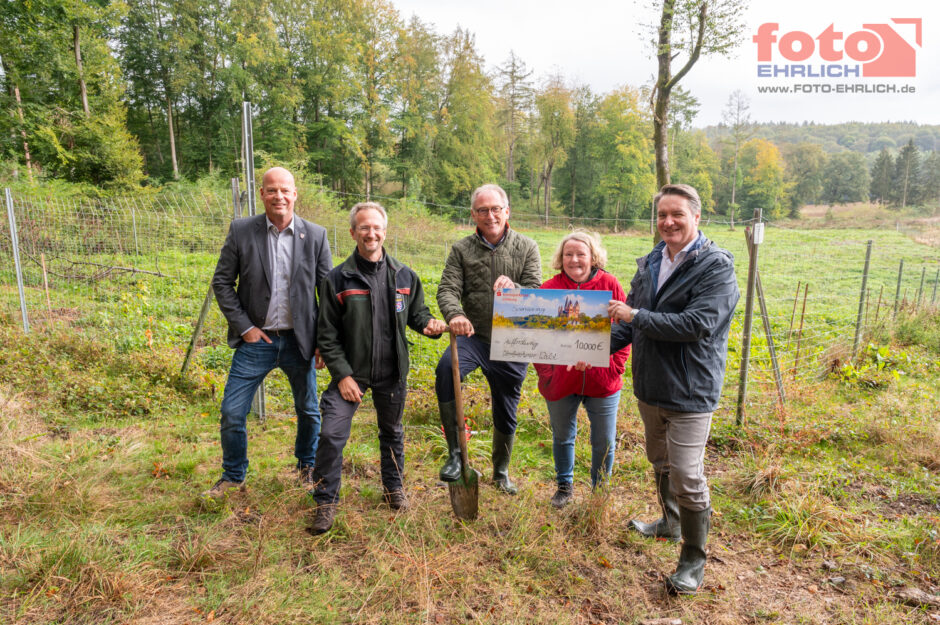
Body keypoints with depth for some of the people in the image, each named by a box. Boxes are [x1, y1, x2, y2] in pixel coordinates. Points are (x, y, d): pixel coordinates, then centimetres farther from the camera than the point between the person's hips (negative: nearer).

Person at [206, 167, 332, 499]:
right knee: (232, 412, 4)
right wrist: (244, 327, -7)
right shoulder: (241, 231, -3)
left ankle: (307, 467, 39)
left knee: (308, 411, 13)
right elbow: (222, 282, 1)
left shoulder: (316, 235, -3)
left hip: (299, 341, 0)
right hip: (256, 340, 0)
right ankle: (233, 477, 29)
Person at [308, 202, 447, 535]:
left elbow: (416, 313, 13)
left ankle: (394, 487, 41)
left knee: (392, 432, 18)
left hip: (391, 372, 3)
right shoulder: (337, 279, -7)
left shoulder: (404, 276, 0)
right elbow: (328, 335, -5)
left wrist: (429, 324, -11)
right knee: (331, 435, -9)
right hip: (351, 371, -2)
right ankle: (325, 501, 12)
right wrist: (342, 375, -12)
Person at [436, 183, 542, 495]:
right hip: (474, 337, -1)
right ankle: (455, 453, -19)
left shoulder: (526, 247, 1)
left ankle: (501, 471, 41)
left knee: (506, 413, 14)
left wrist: (513, 288, -31)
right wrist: (455, 315, -32)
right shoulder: (462, 249, 1)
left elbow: (537, 292, -7)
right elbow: (448, 289, -9)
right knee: (446, 367, -34)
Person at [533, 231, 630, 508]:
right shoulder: (549, 289, -4)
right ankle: (565, 486, 42)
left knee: (604, 441, 12)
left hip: (602, 381, 0)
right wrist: (546, 373, -9)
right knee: (562, 437, 18)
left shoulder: (609, 285, -3)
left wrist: (614, 368, -8)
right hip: (561, 381, 1)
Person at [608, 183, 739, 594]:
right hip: (649, 385, 7)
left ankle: (693, 559, 19)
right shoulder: (649, 263, 7)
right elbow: (628, 321, 14)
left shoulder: (716, 267, -14)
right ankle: (670, 523, 48)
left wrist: (636, 316, -23)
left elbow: (696, 325, -26)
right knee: (660, 461, 24)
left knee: (687, 476, -2)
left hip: (690, 391, -7)